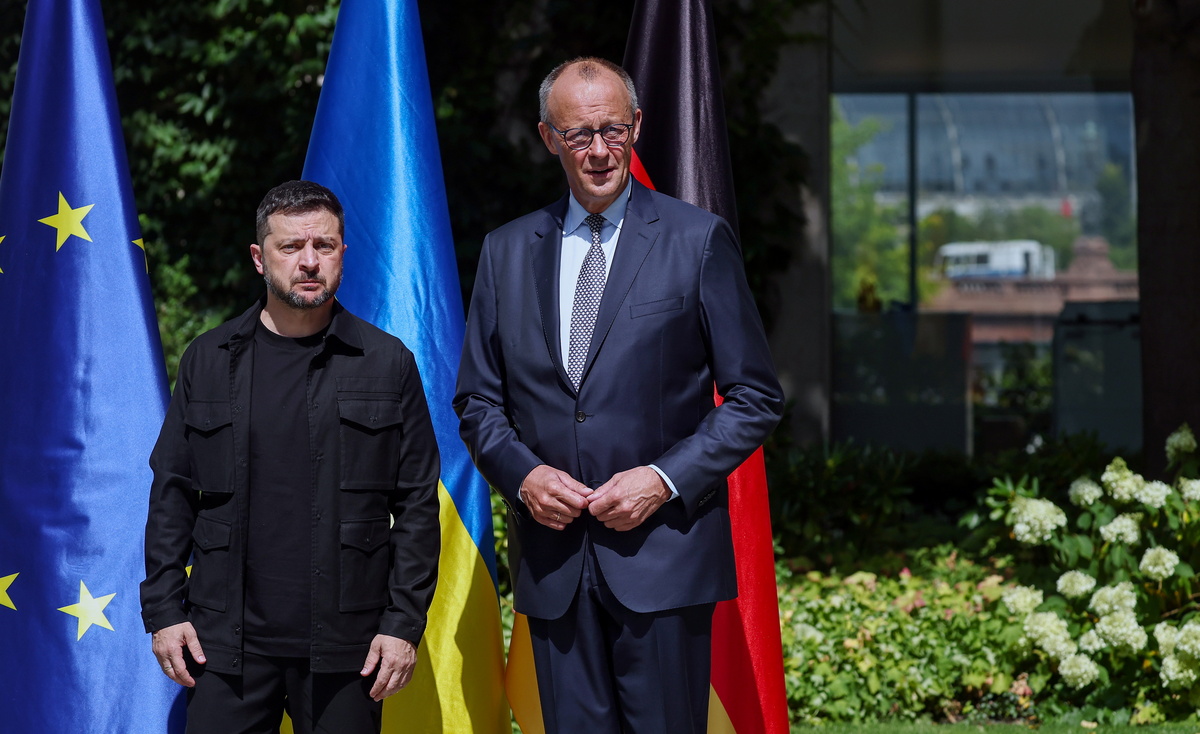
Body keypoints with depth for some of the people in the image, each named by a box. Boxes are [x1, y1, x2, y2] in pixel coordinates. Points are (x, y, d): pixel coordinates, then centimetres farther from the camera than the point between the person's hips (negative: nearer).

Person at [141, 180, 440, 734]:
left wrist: (405, 624, -3)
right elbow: (172, 495, 10)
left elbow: (418, 503, 3)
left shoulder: (388, 363, 5)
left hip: (346, 646, -1)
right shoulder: (208, 360, 9)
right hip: (226, 643, 1)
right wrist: (163, 612, 3)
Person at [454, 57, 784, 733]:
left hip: (664, 552, -3)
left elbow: (757, 398, 1)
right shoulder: (507, 252, 11)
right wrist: (521, 473, -5)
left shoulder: (699, 241, 1)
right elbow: (478, 400, 15)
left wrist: (666, 479, -11)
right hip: (552, 559, 3)